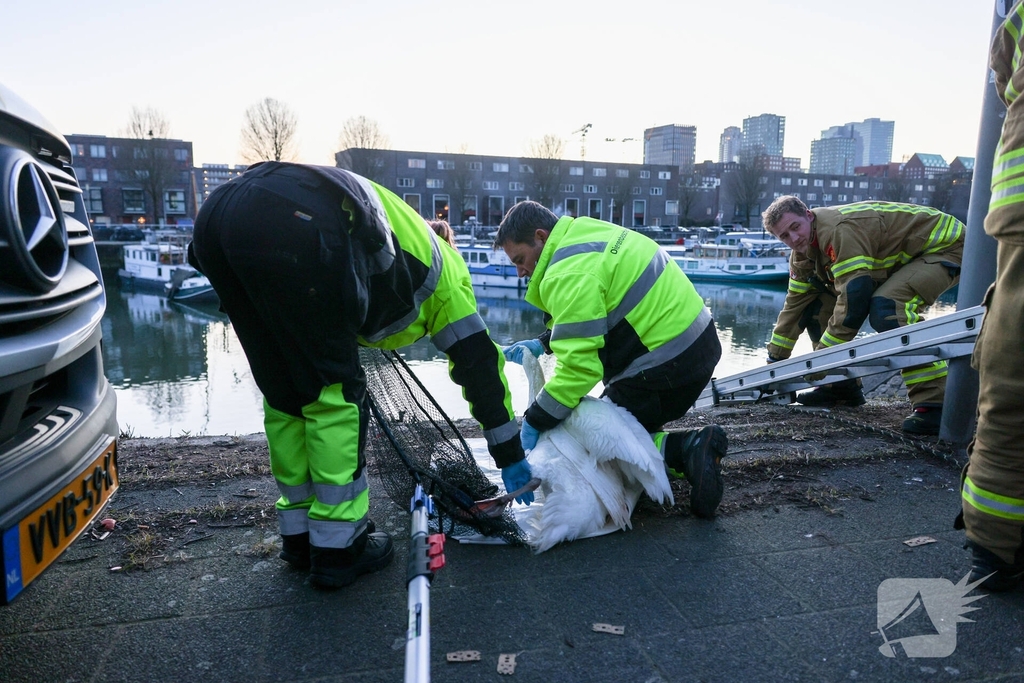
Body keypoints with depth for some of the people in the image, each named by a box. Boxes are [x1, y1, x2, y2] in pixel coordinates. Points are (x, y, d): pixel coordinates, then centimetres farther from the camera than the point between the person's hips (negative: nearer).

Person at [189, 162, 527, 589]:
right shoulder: (437, 264, 26)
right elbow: (479, 361, 25)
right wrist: (510, 455, 32)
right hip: (294, 224, -8)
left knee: (285, 393, 18)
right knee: (336, 391, 7)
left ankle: (301, 536, 29)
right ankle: (338, 548, 15)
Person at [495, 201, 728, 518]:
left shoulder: (570, 274, -21)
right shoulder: (586, 234, 10)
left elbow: (578, 364, -25)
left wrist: (534, 421, -16)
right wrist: (542, 344, 13)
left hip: (667, 365, -10)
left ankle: (688, 450, -10)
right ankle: (692, 448, 8)